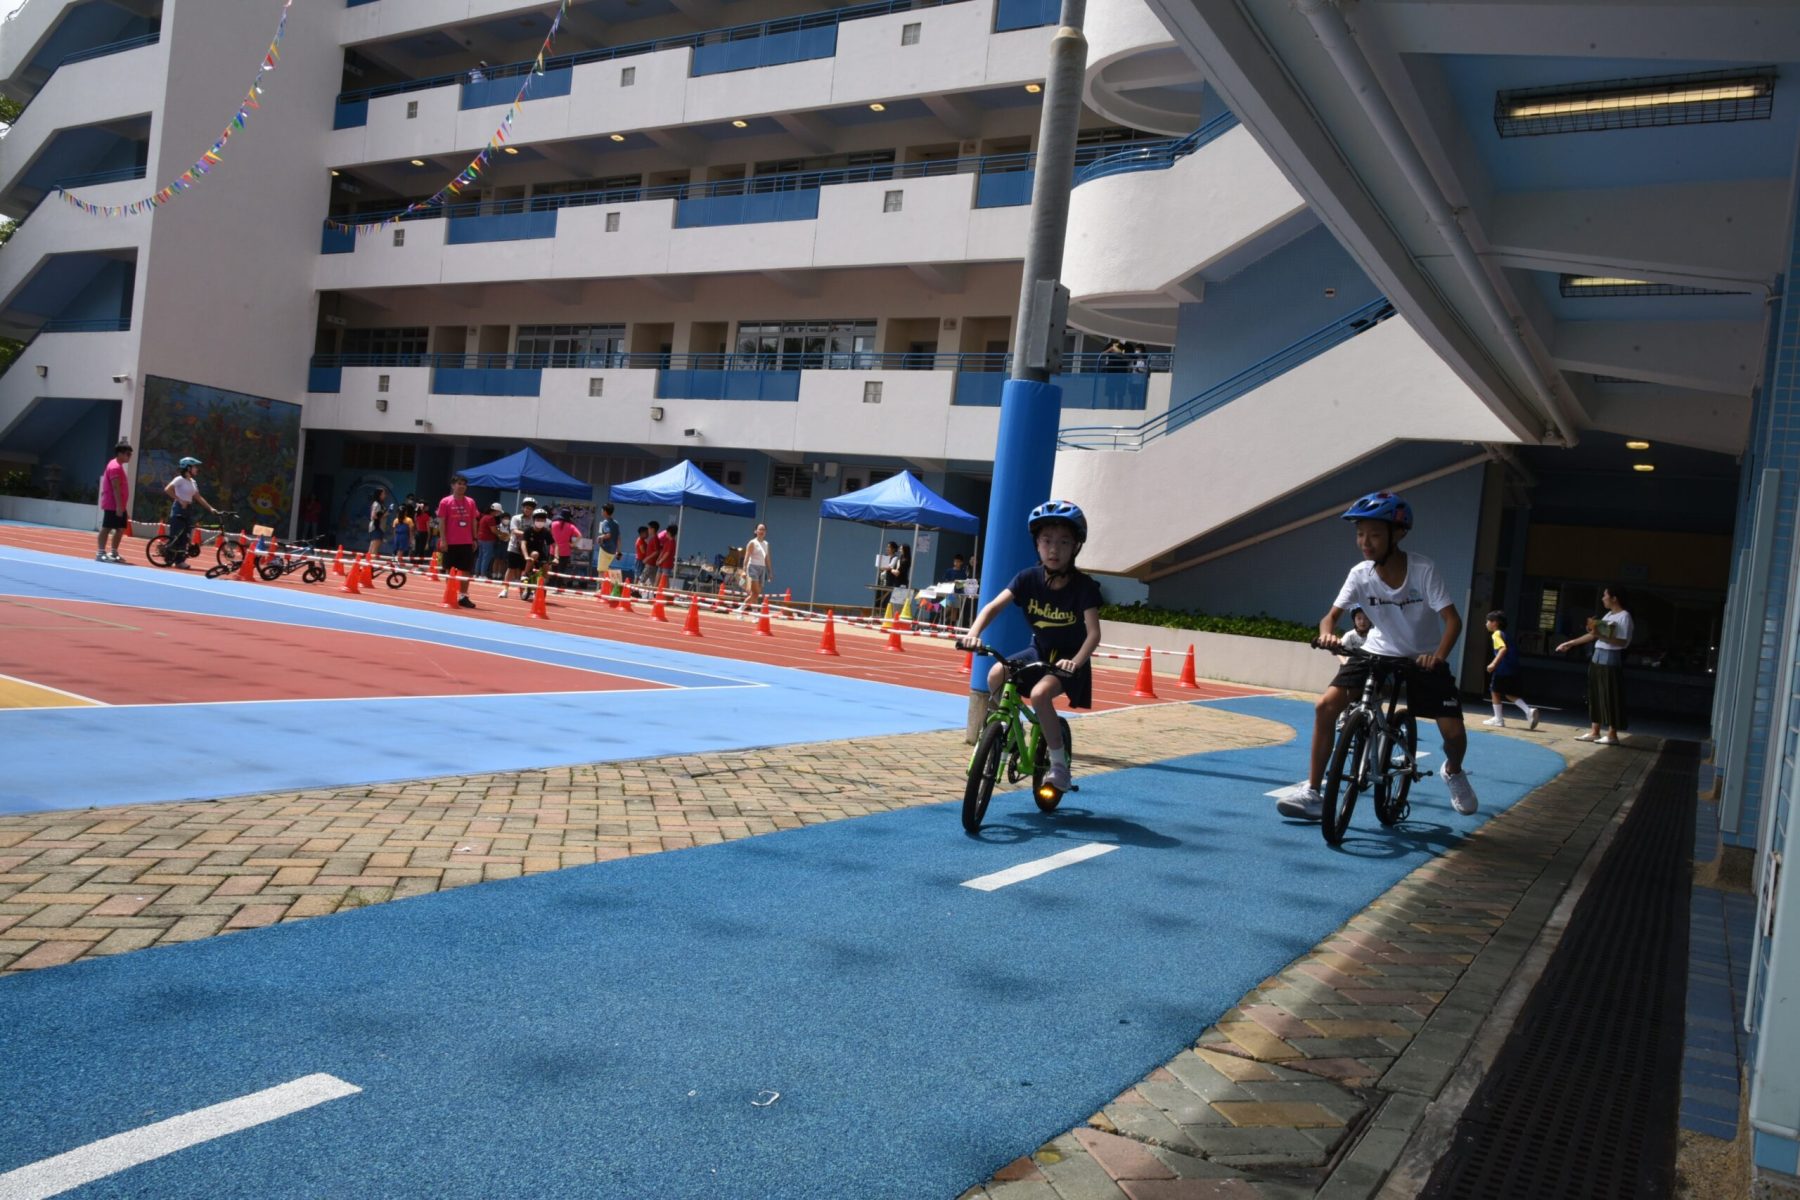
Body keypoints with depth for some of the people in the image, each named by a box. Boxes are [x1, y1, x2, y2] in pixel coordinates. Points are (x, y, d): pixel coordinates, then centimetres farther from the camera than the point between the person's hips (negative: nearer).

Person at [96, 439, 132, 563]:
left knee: (121, 529, 11)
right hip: (113, 506, -10)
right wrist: (119, 505, -25)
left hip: (119, 506, 10)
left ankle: (113, 553, 17)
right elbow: (115, 488, -21)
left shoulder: (118, 466, 18)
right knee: (106, 528, -6)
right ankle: (100, 553, -5)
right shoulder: (115, 467, -14)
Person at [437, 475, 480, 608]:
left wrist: (474, 539, 7)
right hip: (451, 542, -3)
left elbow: (474, 521, 11)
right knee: (451, 570, 4)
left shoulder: (470, 502, 8)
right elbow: (441, 521, -4)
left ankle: (463, 596, 10)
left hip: (467, 542, 3)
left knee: (467, 570, 3)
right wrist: (443, 539, -11)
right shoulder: (445, 502, -2)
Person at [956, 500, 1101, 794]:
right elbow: (994, 606, -19)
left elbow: (1093, 632, -26)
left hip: (1068, 660, -4)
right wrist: (974, 632, -38)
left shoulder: (1084, 586, -20)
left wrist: (1075, 661, -44)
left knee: (1040, 693, -30)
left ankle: (1059, 761, -11)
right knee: (995, 675, -22)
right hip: (1038, 652, 4)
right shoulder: (1029, 578, -11)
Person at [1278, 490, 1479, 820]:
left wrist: (1439, 656, -42)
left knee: (1454, 732, -10)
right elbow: (1332, 615, -13)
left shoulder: (1424, 570, -22)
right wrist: (1327, 633, -38)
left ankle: (1453, 772, 29)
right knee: (1326, 705, -17)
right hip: (1377, 654, 2)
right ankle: (1312, 792, -8)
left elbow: (1453, 620, -23)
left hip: (1422, 658, -2)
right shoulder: (1360, 574, -15)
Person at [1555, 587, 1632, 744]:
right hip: (1598, 658, 9)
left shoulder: (1624, 616, -10)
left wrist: (1601, 636, -27)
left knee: (1610, 697, -4)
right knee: (1596, 696, 10)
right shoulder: (1608, 615, 15)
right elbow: (1593, 635, 19)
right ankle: (1594, 732, 15)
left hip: (1611, 660, -9)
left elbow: (1623, 642, -18)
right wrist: (1571, 643, 20)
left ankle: (1612, 734, 1)